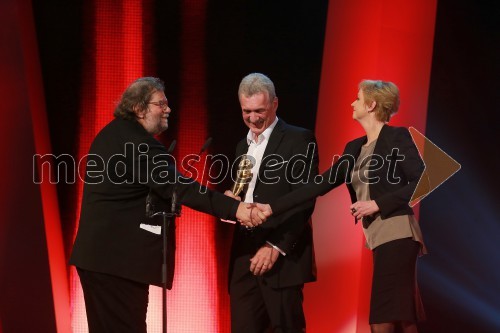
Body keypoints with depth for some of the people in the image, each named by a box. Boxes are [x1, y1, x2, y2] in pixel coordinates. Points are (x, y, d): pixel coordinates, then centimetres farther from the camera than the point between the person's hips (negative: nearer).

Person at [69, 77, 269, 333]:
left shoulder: (112, 134, 15)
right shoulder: (138, 144, -17)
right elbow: (179, 187, -26)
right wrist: (235, 208, -32)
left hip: (98, 253, 10)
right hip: (118, 258, -10)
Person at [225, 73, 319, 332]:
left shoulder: (299, 140, -3)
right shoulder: (243, 146, 20)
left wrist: (276, 246, -18)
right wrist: (230, 200, -1)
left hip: (282, 255, -7)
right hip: (244, 254, 7)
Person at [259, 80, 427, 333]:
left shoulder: (397, 137, -6)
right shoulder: (355, 148, 17)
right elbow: (320, 185, 13)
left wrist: (377, 204, -15)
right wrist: (272, 208, 8)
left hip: (397, 235, -8)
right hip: (379, 237, 8)